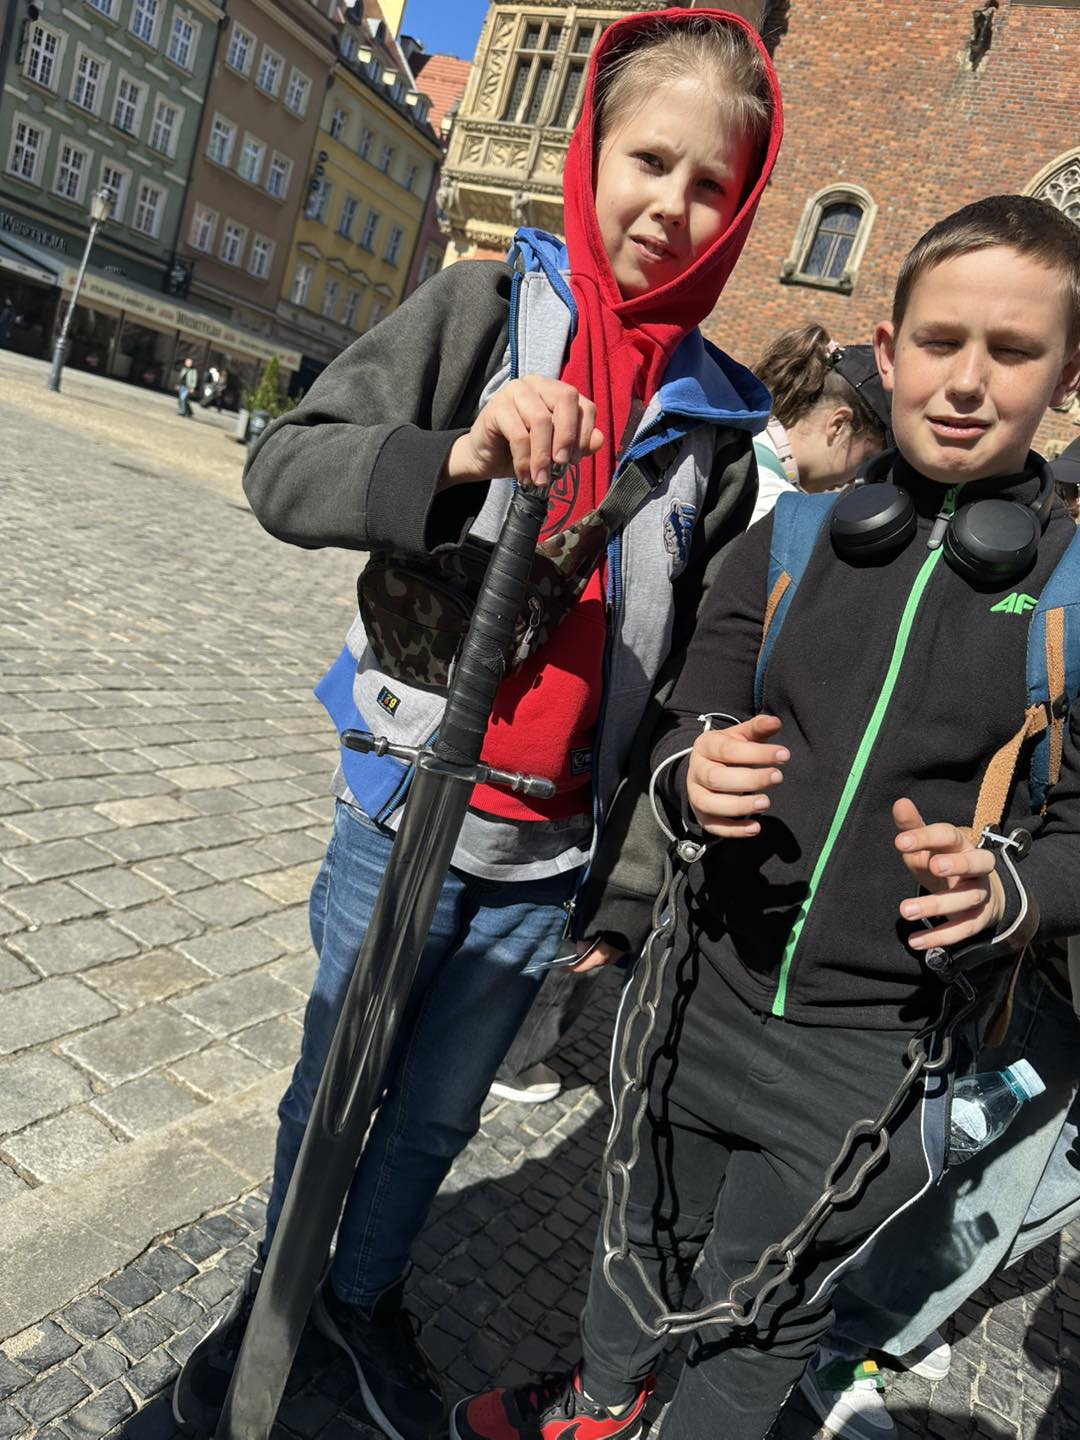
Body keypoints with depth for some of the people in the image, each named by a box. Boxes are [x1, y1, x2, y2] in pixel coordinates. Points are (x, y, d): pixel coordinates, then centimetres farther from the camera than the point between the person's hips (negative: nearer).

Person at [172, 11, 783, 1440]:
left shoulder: (718, 424, 2)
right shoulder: (485, 308, -4)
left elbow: (690, 679, 3)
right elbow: (283, 469, -12)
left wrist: (631, 884, -4)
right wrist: (456, 456, -31)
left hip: (551, 862, 2)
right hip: (403, 820, -1)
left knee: (438, 1110, 18)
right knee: (331, 1087, 16)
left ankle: (366, 1292, 47)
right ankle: (275, 1291, 45)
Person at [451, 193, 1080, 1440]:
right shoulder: (788, 540, -1)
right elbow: (688, 727, 3)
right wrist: (690, 775, -19)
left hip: (874, 1056, -2)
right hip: (706, 990, 3)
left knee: (760, 1314, 18)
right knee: (643, 1236, 26)